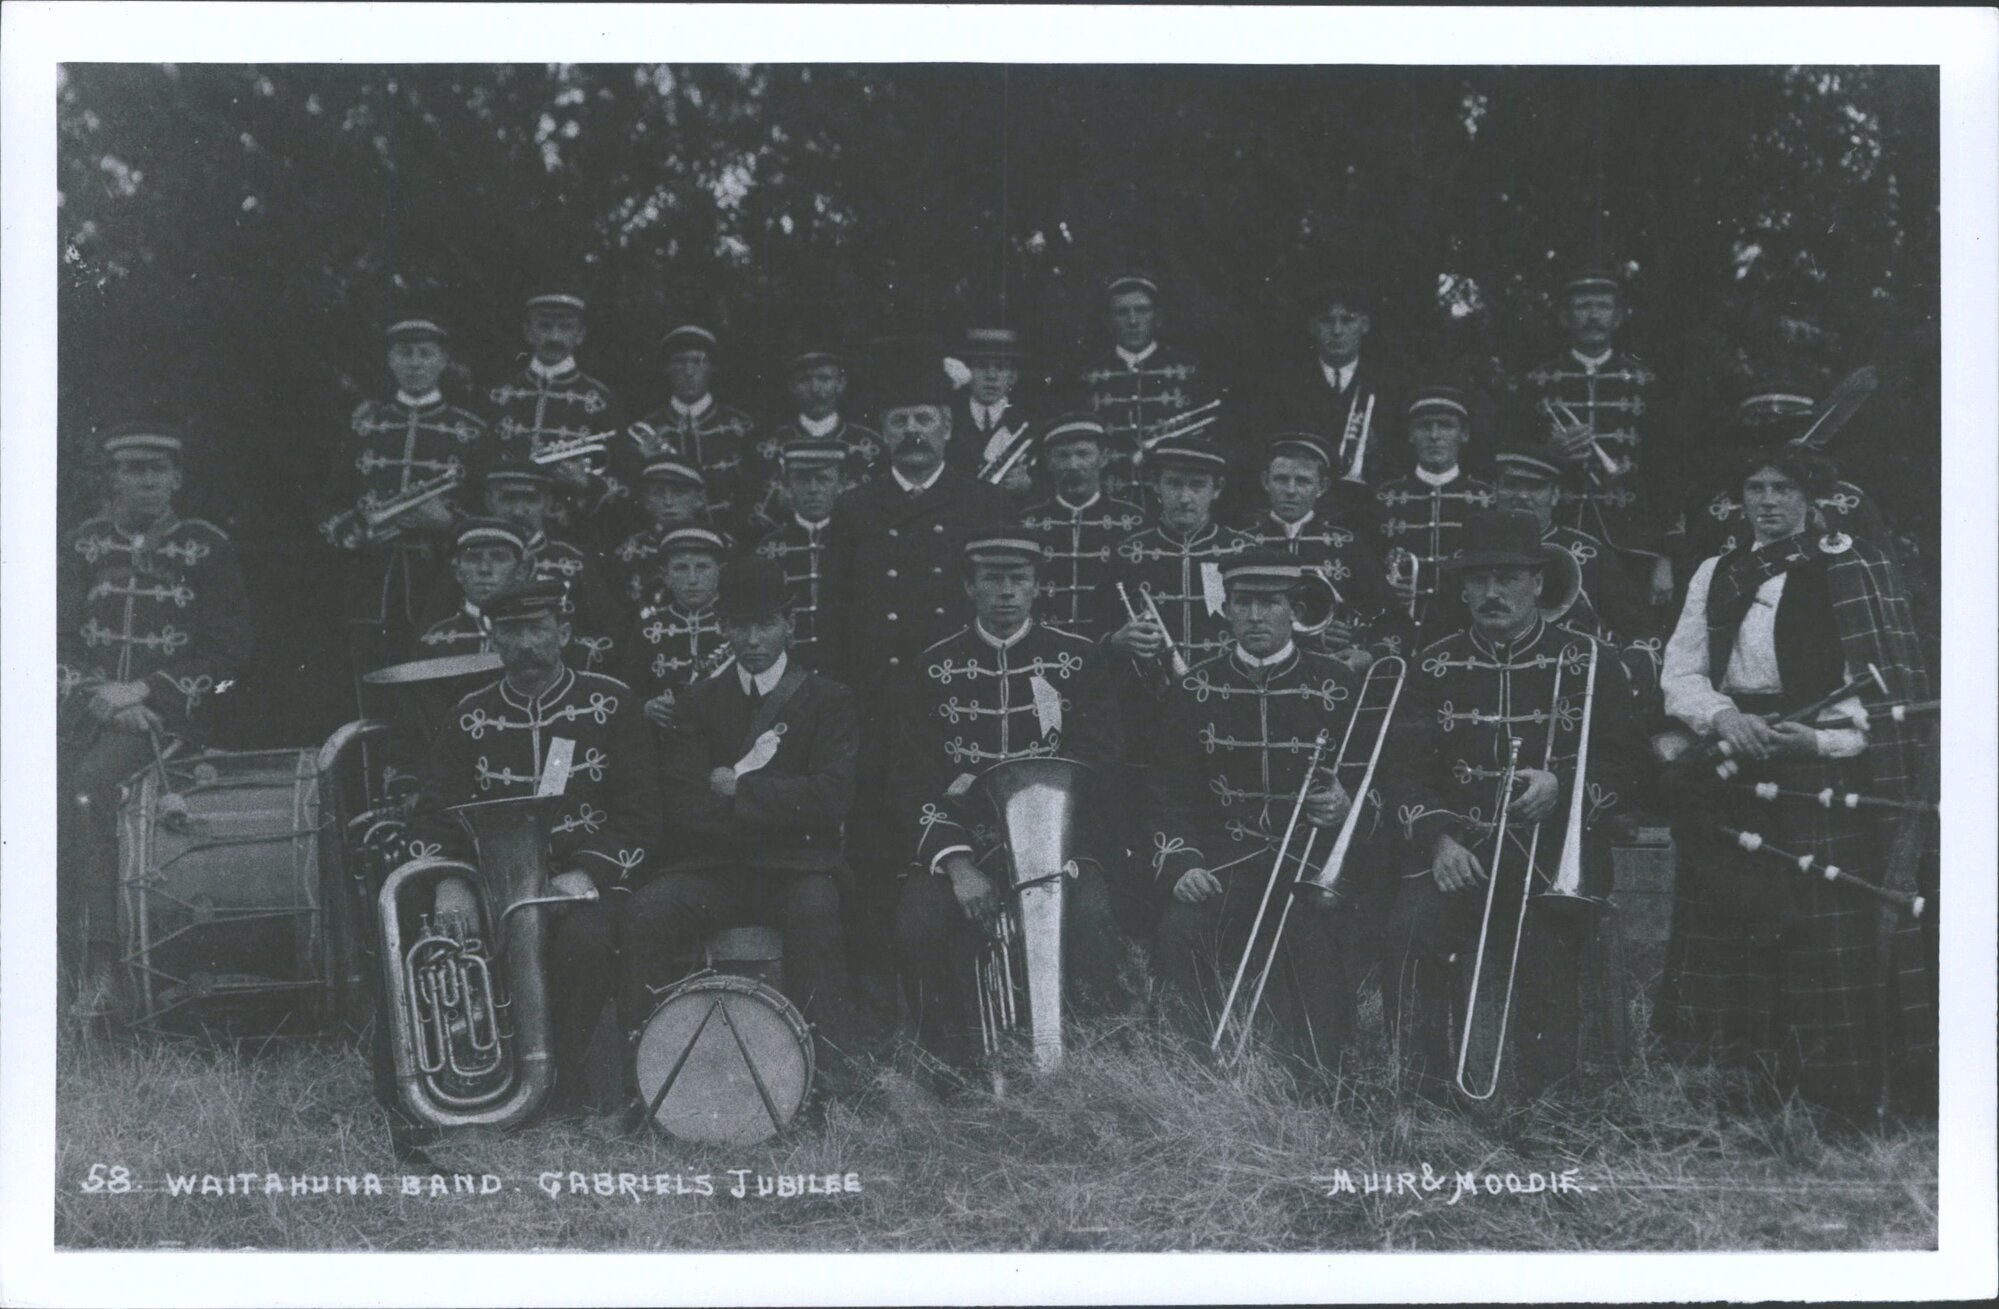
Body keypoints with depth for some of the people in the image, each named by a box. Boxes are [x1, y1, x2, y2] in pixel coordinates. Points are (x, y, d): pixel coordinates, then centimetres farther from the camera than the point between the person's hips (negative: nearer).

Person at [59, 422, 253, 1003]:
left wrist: (143, 691, -8)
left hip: (169, 712, -4)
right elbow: (60, 634, 11)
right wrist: (92, 694, -8)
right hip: (89, 709, 4)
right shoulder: (86, 543, 16)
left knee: (89, 781, -31)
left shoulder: (207, 546, 6)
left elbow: (230, 649, 1)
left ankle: (100, 962, -31)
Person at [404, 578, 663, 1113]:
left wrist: (587, 875, -19)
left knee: (582, 937, -35)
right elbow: (433, 817, 6)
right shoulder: (471, 717, 10)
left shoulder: (610, 703, 2)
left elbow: (641, 816, -3)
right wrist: (448, 881, -16)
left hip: (592, 880, -2)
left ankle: (563, 1085, -17)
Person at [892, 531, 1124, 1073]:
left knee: (1089, 917, -30)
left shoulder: (1078, 660, 8)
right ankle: (949, 1071, -9)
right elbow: (915, 784, 2)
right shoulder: (931, 670, 8)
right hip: (957, 844, 1)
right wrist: (956, 864, -16)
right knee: (919, 927, -28)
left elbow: (1098, 761, 0)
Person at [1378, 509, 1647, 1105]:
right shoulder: (1435, 665, 12)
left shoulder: (1588, 661, 8)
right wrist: (1437, 837, -13)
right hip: (1458, 844, 1)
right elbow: (1403, 768, 5)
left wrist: (1563, 788, -16)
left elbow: (1627, 767, 3)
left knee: (1544, 956, -22)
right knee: (1411, 931, -25)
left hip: (1555, 846, -1)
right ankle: (1420, 1097, -14)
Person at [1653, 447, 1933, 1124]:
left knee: (1827, 935, -7)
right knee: (1721, 935, 3)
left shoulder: (1852, 568, 2)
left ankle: (1840, 1108, 0)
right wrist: (1722, 716, -11)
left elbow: (1886, 681, -4)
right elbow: (1680, 673, 9)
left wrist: (1822, 739, -19)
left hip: (1820, 771, -4)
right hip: (1727, 776, 4)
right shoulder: (1716, 574, 16)